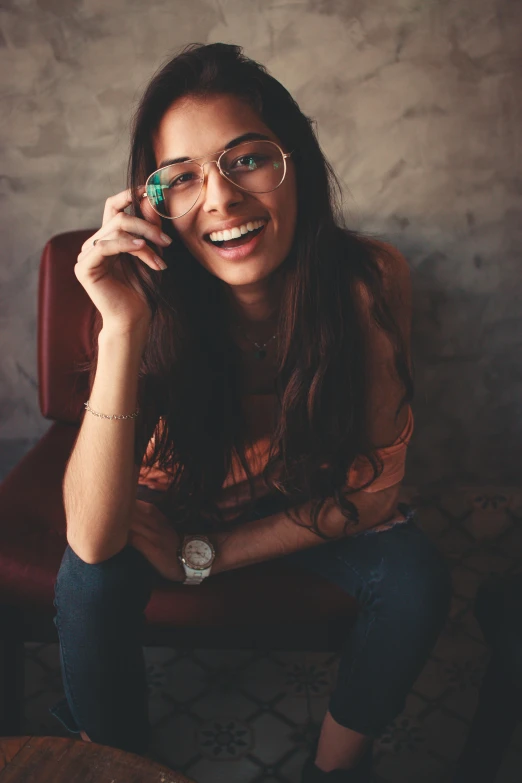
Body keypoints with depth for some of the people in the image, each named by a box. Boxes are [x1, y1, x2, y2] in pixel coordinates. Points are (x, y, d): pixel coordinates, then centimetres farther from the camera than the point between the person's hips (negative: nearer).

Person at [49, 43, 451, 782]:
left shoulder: (369, 280, -28)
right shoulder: (152, 304, -29)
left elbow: (372, 486, -18)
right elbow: (92, 542, -37)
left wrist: (210, 555, -19)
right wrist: (123, 328, -46)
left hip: (310, 506, 1)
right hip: (175, 497, -1)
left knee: (416, 579, -22)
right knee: (92, 583, -27)